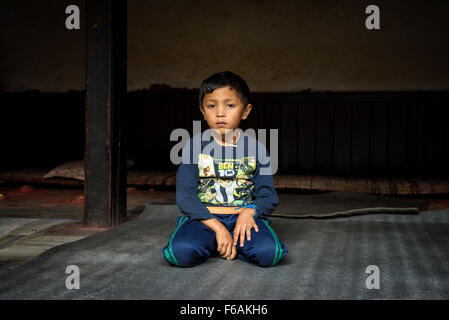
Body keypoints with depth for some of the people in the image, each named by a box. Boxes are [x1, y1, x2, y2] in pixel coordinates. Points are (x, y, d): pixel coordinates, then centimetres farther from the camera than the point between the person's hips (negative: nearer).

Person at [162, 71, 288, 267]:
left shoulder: (255, 148, 6)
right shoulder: (194, 146, 2)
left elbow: (268, 196, 4)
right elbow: (185, 197, -4)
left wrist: (250, 211, -20)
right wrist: (217, 227, -17)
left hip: (243, 215, 1)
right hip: (204, 217, -1)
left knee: (270, 253, -29)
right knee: (180, 252, -31)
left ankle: (232, 245, 1)